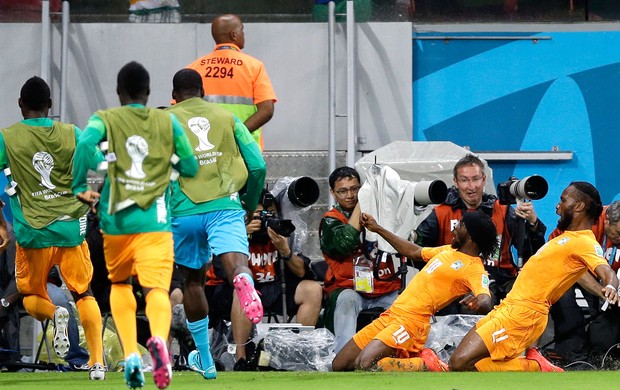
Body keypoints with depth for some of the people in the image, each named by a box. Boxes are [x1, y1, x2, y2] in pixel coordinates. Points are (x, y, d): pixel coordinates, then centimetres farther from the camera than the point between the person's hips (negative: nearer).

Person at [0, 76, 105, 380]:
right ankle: (97, 362, 1)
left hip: (33, 230, -2)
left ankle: (54, 314, -17)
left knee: (30, 295, 16)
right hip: (71, 228, 2)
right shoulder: (72, 134, 2)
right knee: (83, 293, 13)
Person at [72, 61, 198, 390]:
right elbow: (191, 168, 12)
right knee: (157, 289, -11)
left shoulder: (104, 120, 5)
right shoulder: (168, 123, 9)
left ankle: (130, 355, 7)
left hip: (116, 219, 1)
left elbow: (85, 144, -16)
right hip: (155, 221, -1)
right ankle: (158, 338, -44)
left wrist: (79, 188, -6)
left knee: (120, 284, 22)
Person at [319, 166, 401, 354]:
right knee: (347, 299, -36)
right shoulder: (330, 221, 9)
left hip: (385, 290, 3)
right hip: (349, 288, -3)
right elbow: (344, 243, -14)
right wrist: (360, 205, -6)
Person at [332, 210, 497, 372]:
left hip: (410, 322, -9)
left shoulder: (475, 269, -11)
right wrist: (378, 229, 36)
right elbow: (414, 252, 32)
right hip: (390, 315, 9)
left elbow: (486, 302, -28)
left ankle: (426, 366, -9)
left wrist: (479, 302, -53)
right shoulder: (450, 250, 17)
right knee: (338, 366, 7)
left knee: (364, 365, -29)